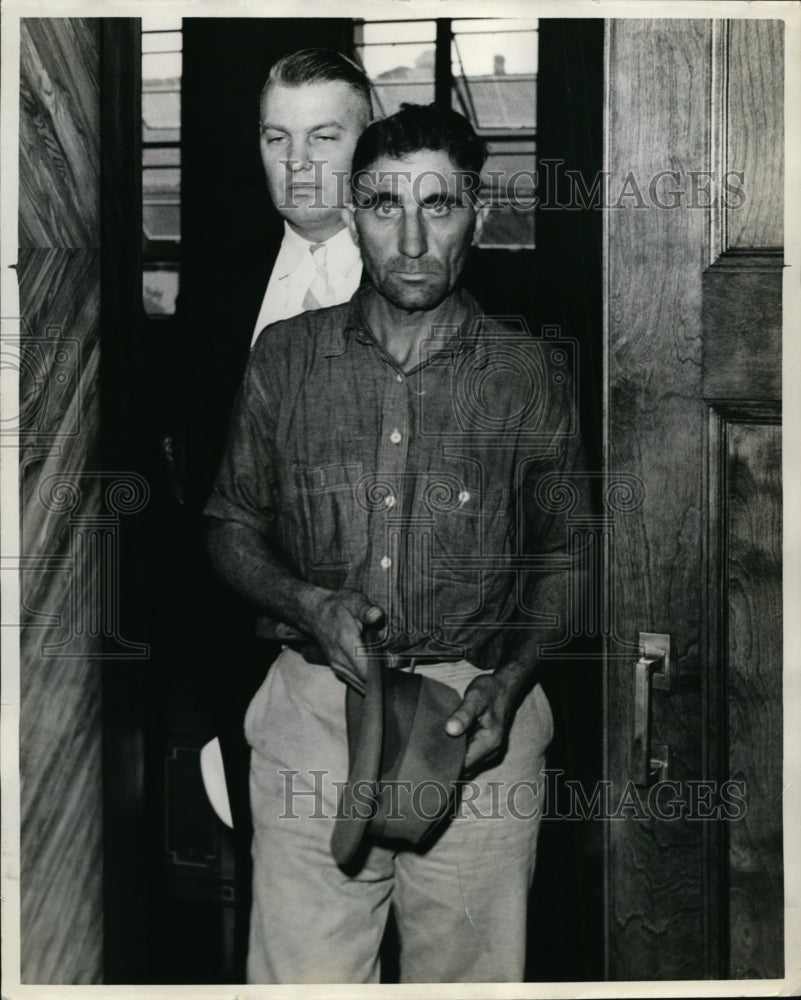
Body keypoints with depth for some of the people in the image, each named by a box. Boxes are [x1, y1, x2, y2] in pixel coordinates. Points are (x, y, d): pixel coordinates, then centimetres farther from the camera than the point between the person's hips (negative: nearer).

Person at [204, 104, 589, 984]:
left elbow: (557, 560, 8)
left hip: (479, 715, 0)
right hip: (314, 706, 1)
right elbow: (232, 527, 11)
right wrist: (310, 604, -9)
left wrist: (508, 681, -9)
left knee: (468, 975, 7)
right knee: (303, 975, 1)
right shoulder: (285, 357, 5)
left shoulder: (532, 376, 2)